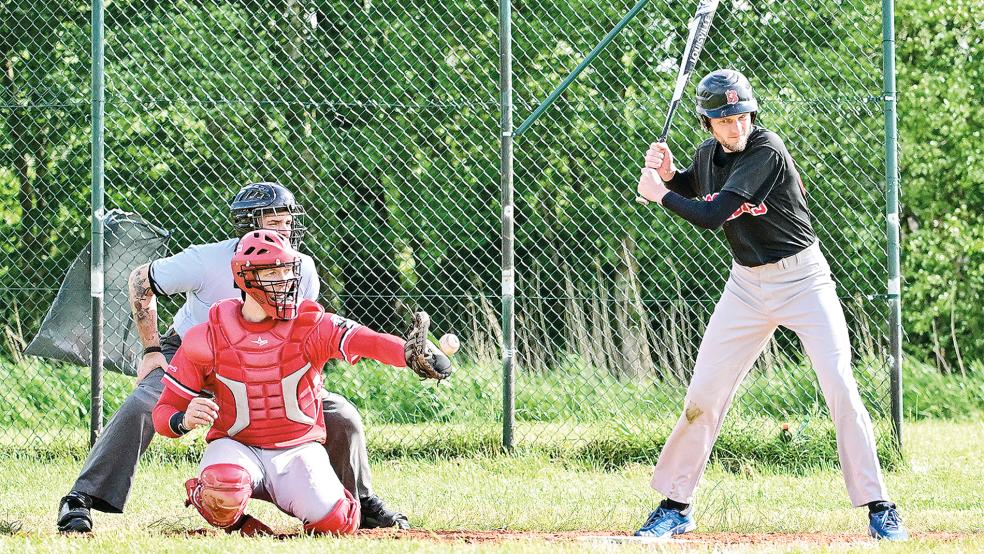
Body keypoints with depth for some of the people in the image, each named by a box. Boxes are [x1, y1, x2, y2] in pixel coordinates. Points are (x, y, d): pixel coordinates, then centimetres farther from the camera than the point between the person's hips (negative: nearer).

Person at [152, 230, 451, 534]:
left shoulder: (311, 326, -8)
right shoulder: (207, 339, -7)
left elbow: (363, 340, -29)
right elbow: (164, 412, -2)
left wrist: (408, 353, -52)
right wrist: (185, 420, -29)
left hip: (298, 449, 2)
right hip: (237, 446, -2)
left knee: (335, 522, -20)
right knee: (224, 491, -37)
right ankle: (231, 521, 2)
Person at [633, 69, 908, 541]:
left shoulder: (767, 152, -21)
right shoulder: (709, 154, 0)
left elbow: (712, 216, -26)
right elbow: (689, 190, 25)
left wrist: (659, 195, -12)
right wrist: (667, 176, 2)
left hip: (802, 278, -6)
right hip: (747, 285, 6)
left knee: (840, 389, -15)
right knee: (703, 395, 3)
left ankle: (879, 510, -9)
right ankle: (676, 507, 15)